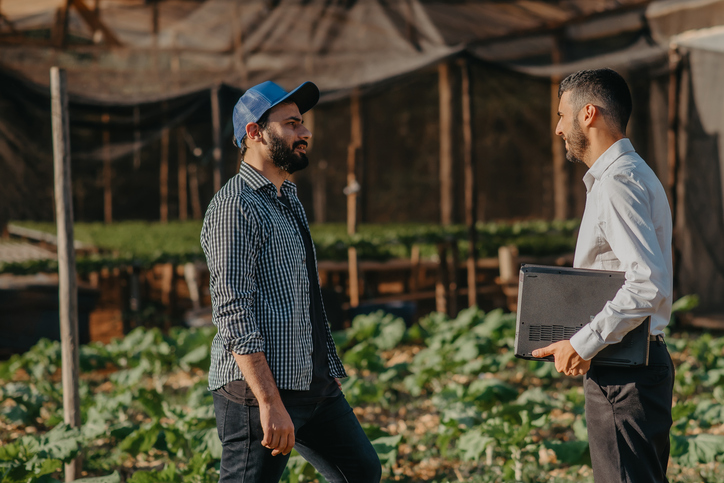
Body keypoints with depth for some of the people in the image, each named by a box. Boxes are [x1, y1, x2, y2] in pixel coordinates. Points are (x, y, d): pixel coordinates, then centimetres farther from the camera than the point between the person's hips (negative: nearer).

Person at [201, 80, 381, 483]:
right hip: (259, 389, -9)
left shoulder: (289, 200, 19)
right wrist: (270, 402, -26)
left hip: (315, 385, 10)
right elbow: (234, 313, -21)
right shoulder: (235, 207, -13)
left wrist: (329, 370, 23)